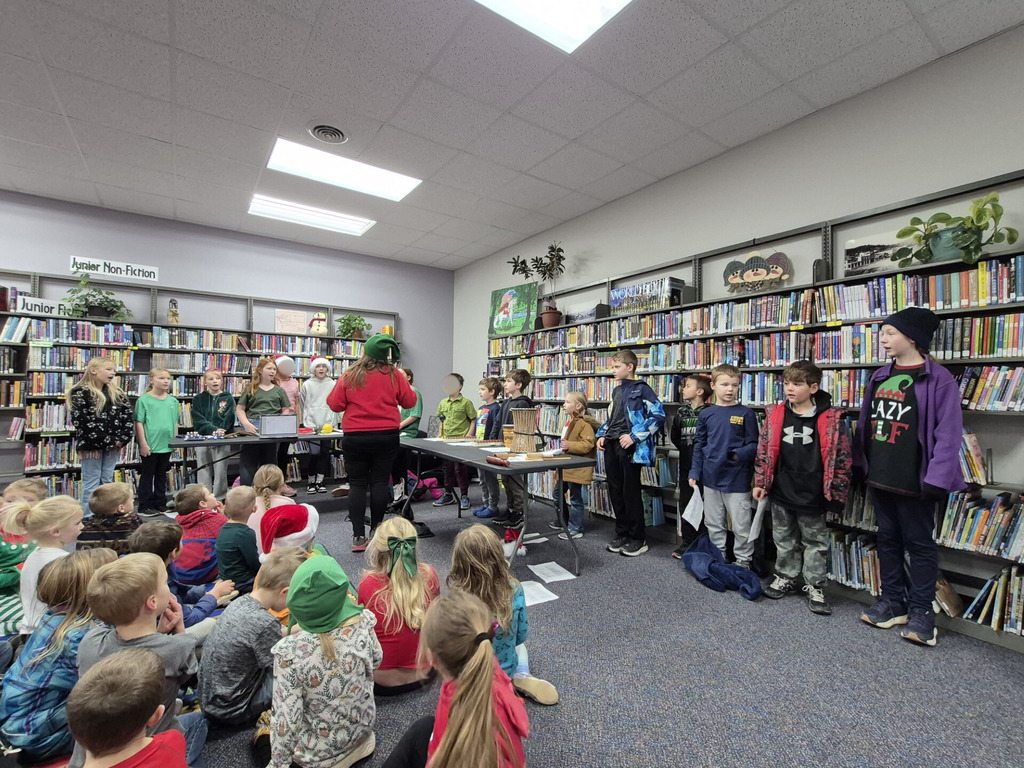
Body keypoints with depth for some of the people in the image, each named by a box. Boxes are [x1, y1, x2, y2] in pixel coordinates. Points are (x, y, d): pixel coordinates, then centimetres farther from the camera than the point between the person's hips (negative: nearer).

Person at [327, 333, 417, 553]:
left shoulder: (349, 376, -2)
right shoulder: (393, 375, -4)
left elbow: (335, 405, 1)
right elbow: (409, 401, 3)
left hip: (355, 438, 1)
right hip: (386, 436, 0)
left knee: (357, 485, 8)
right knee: (380, 482, 9)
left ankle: (358, 537, 10)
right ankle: (376, 531, 18)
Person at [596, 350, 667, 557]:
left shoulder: (641, 389, -6)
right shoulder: (616, 391, 17)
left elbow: (658, 416, -13)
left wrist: (634, 436, -18)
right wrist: (602, 435, 9)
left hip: (629, 447, -7)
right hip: (611, 446, 7)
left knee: (631, 492, 0)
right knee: (615, 491, 11)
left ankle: (638, 538, 14)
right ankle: (622, 533, 24)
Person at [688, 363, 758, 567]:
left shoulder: (746, 413, -5)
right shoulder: (705, 414, 3)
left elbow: (753, 445, -4)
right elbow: (699, 446, 8)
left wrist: (739, 455, -23)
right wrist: (695, 472, 3)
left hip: (737, 479, -3)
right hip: (711, 478, 3)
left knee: (741, 525, 7)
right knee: (713, 524, 17)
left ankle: (743, 560, 27)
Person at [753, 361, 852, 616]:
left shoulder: (831, 419, -10)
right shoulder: (775, 415, -2)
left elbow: (841, 458, -5)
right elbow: (764, 451, 3)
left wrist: (838, 492, -4)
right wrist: (760, 482, 3)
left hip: (813, 495, -3)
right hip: (781, 492, 3)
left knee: (815, 542, 13)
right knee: (784, 539, 18)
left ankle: (815, 588, 28)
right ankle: (786, 578, 34)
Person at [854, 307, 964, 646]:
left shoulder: (937, 379, -10)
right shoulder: (880, 377, 9)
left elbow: (948, 433, -14)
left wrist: (936, 479, -20)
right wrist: (860, 464, 12)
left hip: (914, 480, -6)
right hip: (879, 477, 7)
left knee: (919, 543, 7)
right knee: (888, 539, 15)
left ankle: (921, 611, 22)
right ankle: (893, 602, 29)